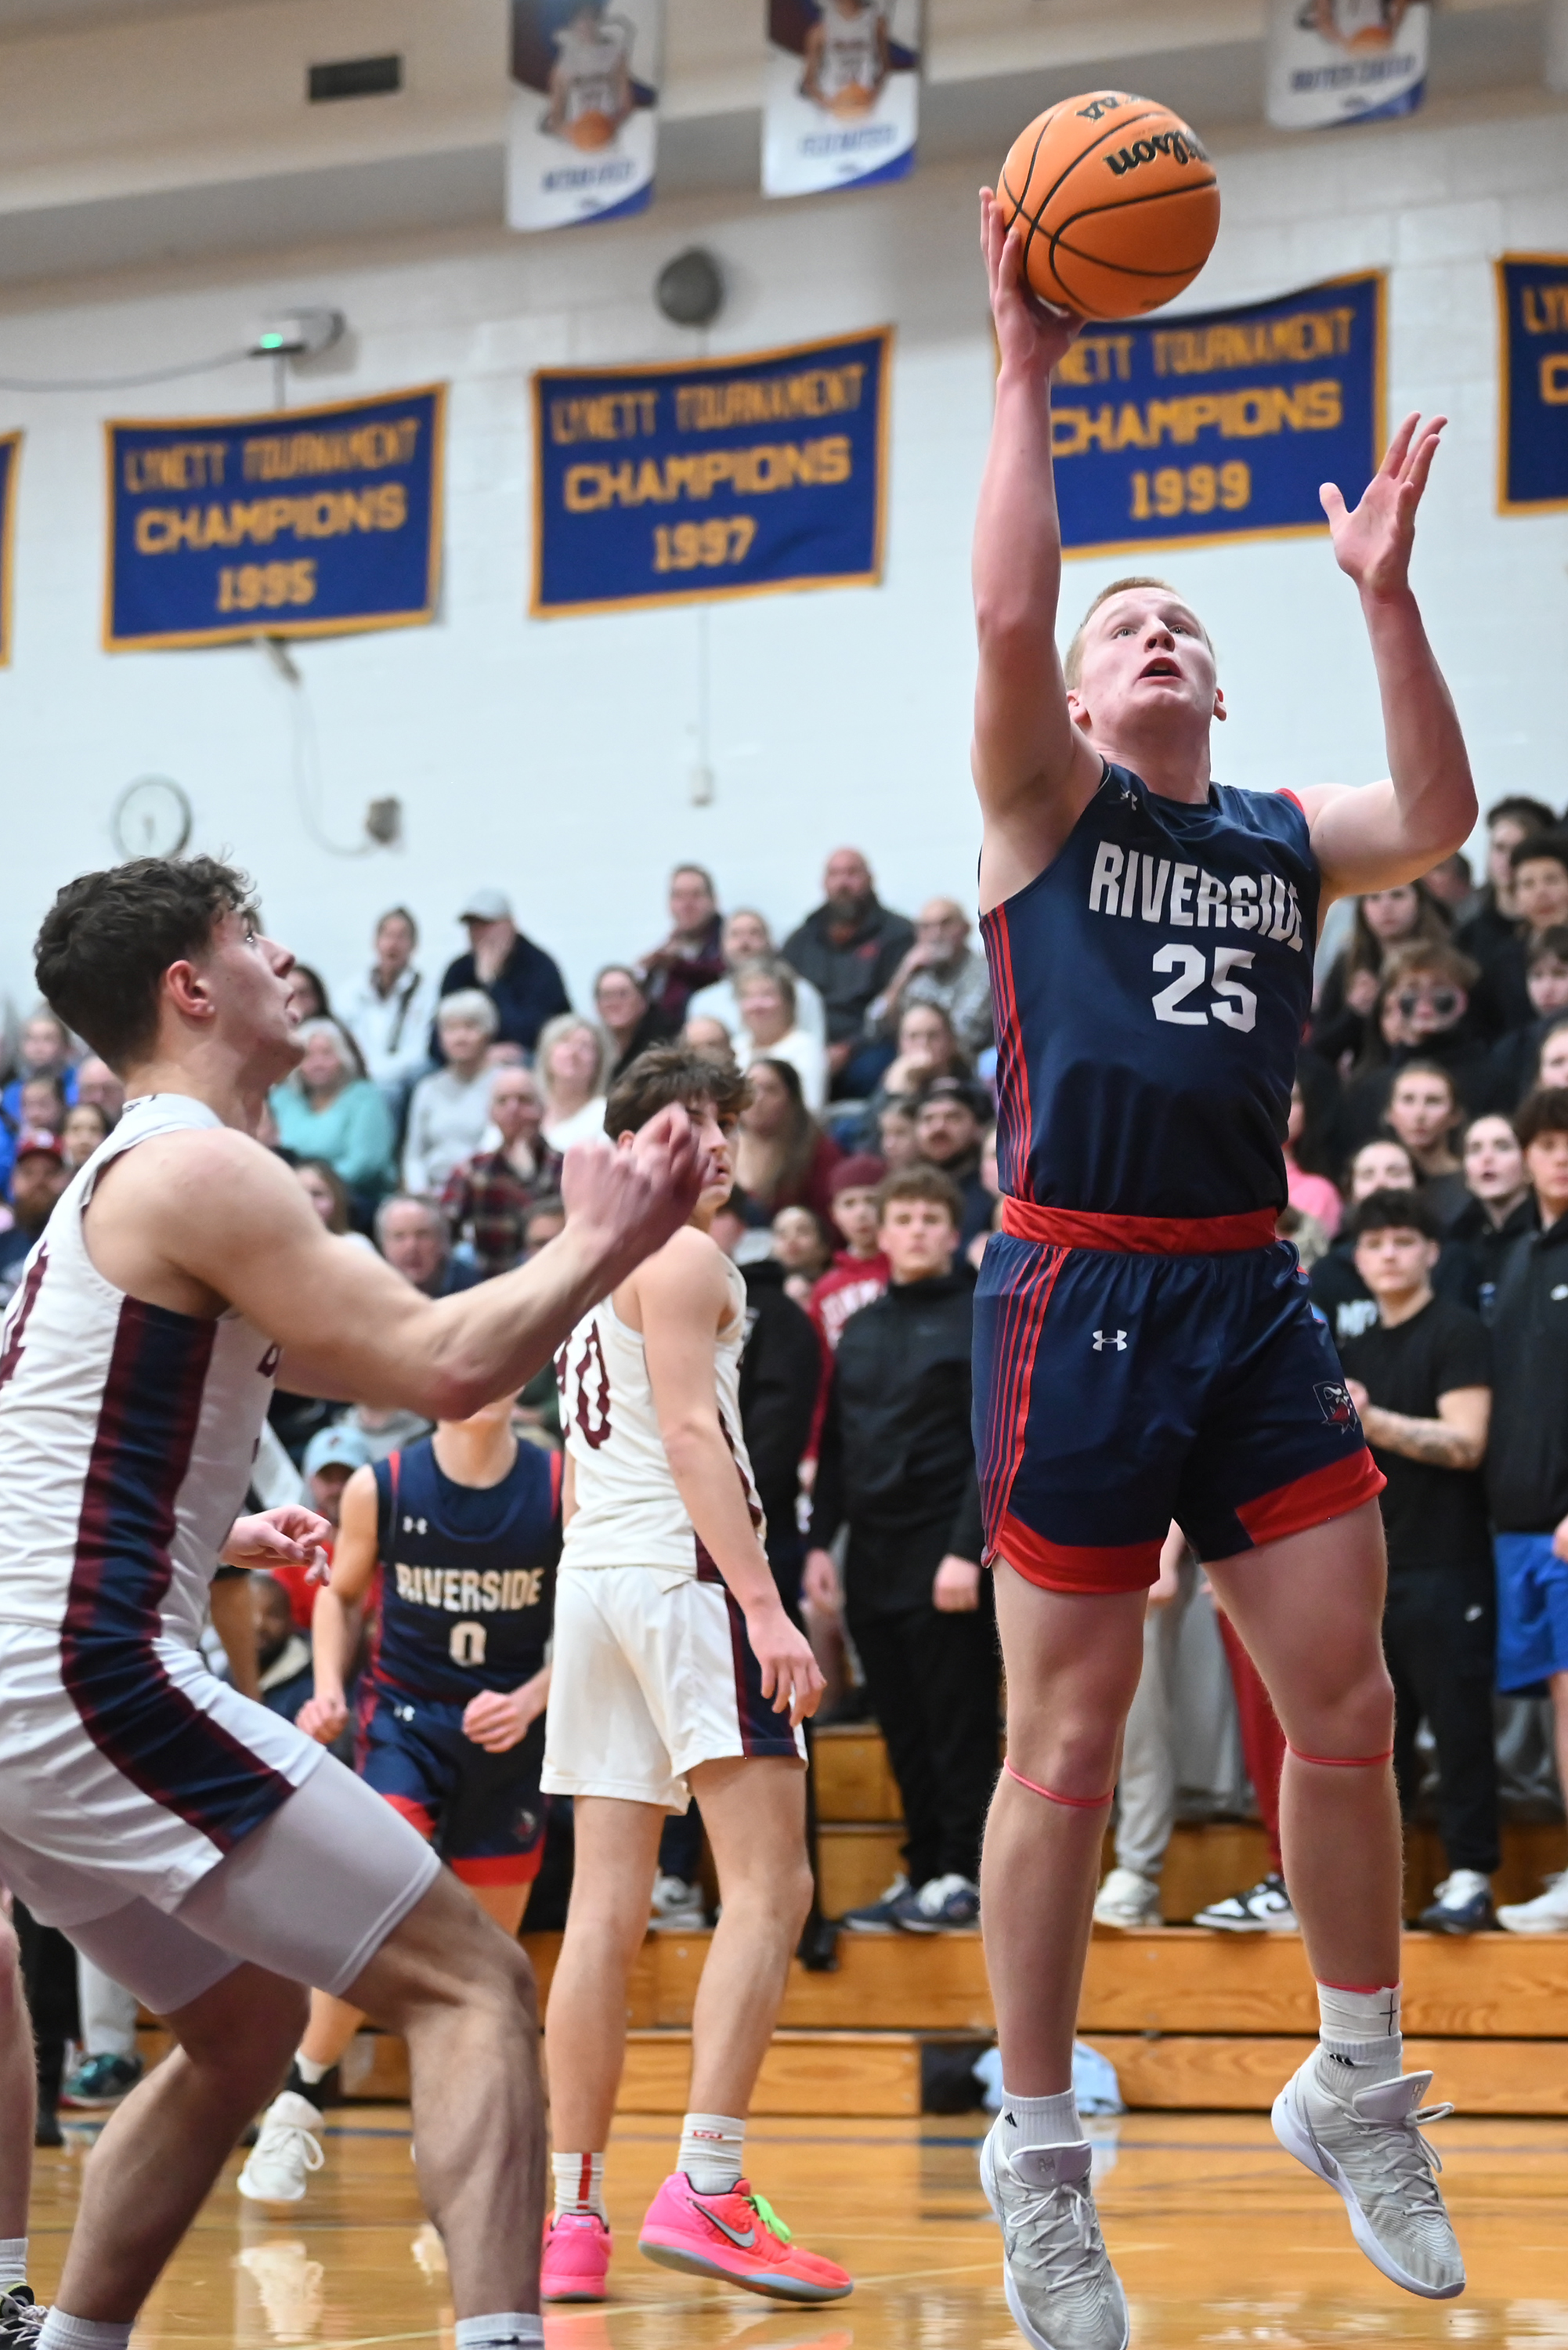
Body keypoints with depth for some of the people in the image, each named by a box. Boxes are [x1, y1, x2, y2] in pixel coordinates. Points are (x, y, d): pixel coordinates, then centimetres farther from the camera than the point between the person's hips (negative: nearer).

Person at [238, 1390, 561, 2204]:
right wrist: (329, 1687, -6)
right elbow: (342, 1593, 9)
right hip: (403, 1717, -2)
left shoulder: (563, 1489, -10)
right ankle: (296, 2106, -8)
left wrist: (529, 1702, -15)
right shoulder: (381, 1488, -9)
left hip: (511, 1732, 2)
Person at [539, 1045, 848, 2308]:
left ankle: (573, 2217, 4)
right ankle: (706, 2190, -20)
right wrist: (766, 1607, -22)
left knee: (607, 1910, 6)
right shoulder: (684, 1258, -3)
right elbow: (691, 1431, -15)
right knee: (769, 1886, -11)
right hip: (683, 1570, -9)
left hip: (593, 1575, 9)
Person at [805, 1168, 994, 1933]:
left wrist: (967, 1550, -16)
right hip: (871, 1551, 6)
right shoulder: (859, 1330, 16)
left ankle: (962, 1874, -1)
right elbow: (834, 1446, 19)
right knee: (902, 1727, 7)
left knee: (958, 1721, -5)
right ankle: (922, 1871, 12)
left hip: (944, 1552, -6)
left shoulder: (980, 1319, -2)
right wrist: (819, 1542, 9)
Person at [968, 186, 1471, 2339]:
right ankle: (1037, 2166, 10)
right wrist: (1025, 370, -13)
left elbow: (1438, 820, -6)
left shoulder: (1285, 836, 14)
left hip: (1255, 1294, 4)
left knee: (1348, 1699, 5)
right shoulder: (1043, 811, 4)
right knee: (1066, 1742, -1)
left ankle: (1358, 2094, 23)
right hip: (1079, 1294, -4)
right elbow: (1005, 610, -14)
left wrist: (1384, 593, -13)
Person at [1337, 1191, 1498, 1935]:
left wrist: (1371, 1420, -21)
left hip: (1445, 1566, -7)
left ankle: (1470, 1874, -2)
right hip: (1373, 1568, 7)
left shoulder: (1457, 1334, -3)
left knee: (1458, 1724, -6)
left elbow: (1465, 1443, -14)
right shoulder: (1357, 1351, 18)